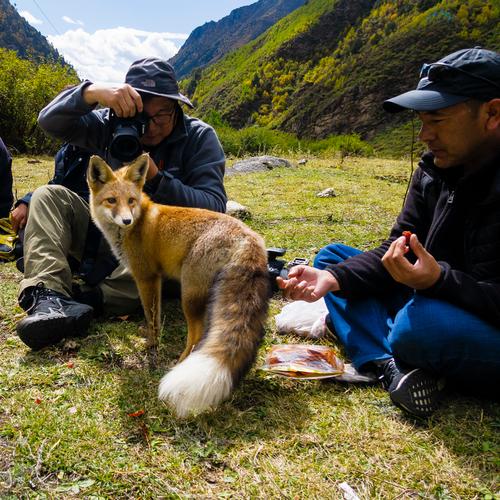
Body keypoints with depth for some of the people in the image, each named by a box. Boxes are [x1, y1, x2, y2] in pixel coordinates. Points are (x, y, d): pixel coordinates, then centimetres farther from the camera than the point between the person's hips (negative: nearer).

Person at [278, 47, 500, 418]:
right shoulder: (434, 170, 1)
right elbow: (396, 253, 1)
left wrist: (438, 280, -41)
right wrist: (332, 278, -13)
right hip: (434, 300, 8)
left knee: (421, 323, -41)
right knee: (332, 256, 4)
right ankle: (390, 365, -16)